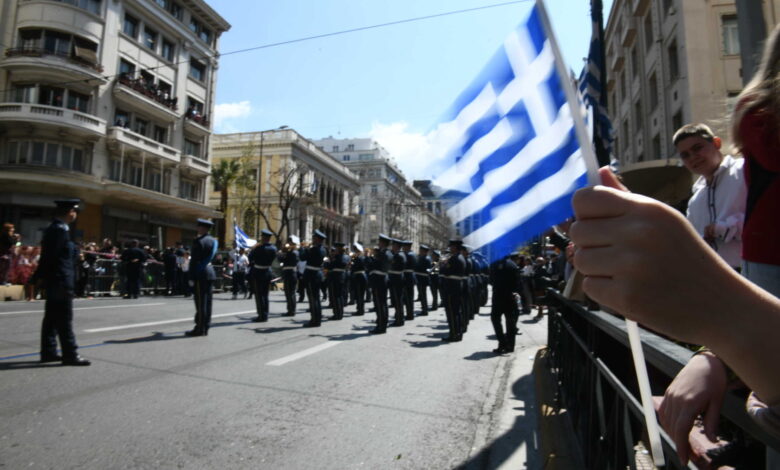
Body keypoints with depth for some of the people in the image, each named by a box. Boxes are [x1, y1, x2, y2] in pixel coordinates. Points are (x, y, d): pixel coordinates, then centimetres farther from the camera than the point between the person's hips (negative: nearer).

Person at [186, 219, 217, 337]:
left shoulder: (198, 241, -14)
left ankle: (200, 328, 0)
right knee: (207, 301, 10)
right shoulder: (213, 241, 12)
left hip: (200, 273, -8)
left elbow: (194, 261, -16)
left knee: (200, 301, -4)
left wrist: (191, 277, -13)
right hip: (210, 272, 8)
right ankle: (206, 327, 16)